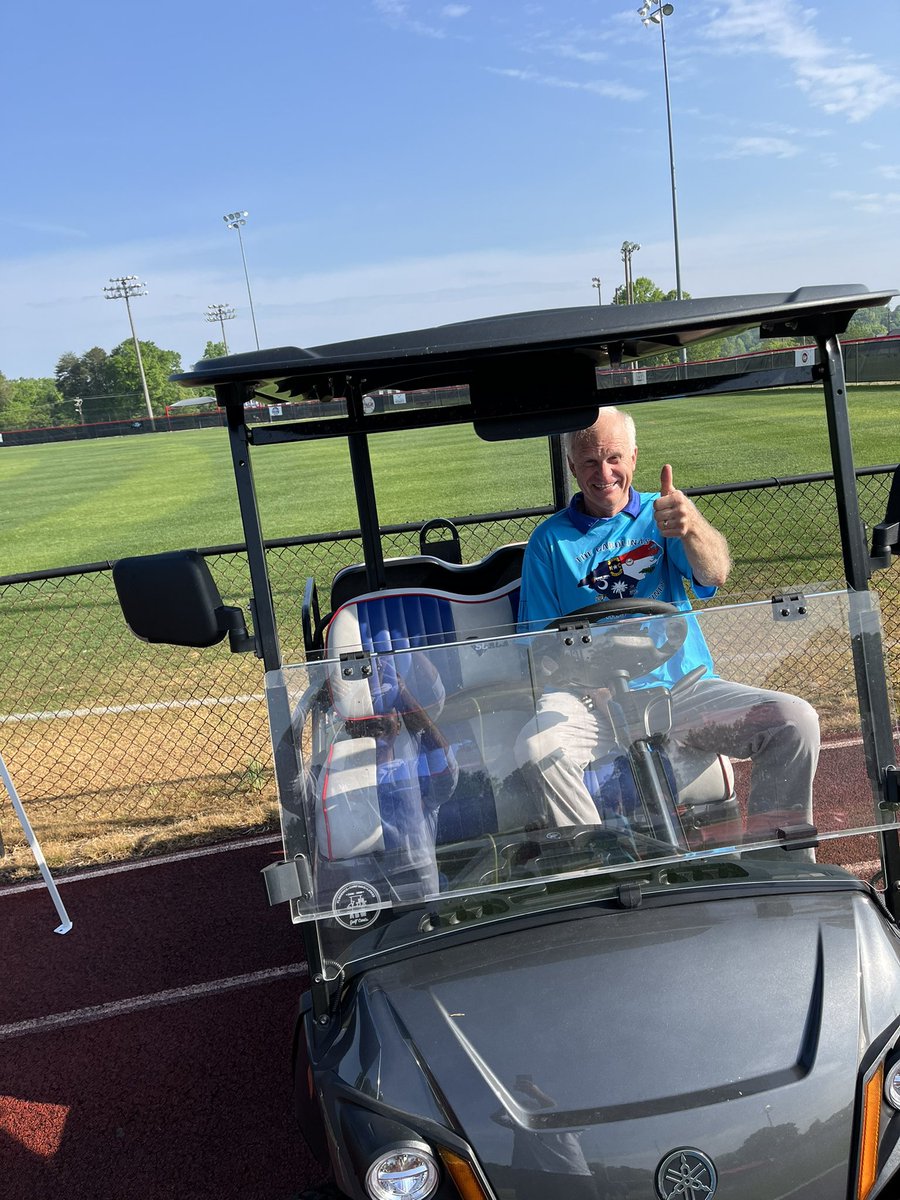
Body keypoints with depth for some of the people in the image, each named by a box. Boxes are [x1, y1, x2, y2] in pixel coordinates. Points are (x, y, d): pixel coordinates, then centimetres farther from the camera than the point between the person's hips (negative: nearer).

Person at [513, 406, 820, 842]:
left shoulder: (660, 515, 10)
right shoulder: (550, 539, 9)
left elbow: (714, 575, -11)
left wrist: (692, 526, -34)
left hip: (684, 687, 2)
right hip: (593, 697, -1)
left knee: (796, 720, -19)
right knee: (535, 748, -32)